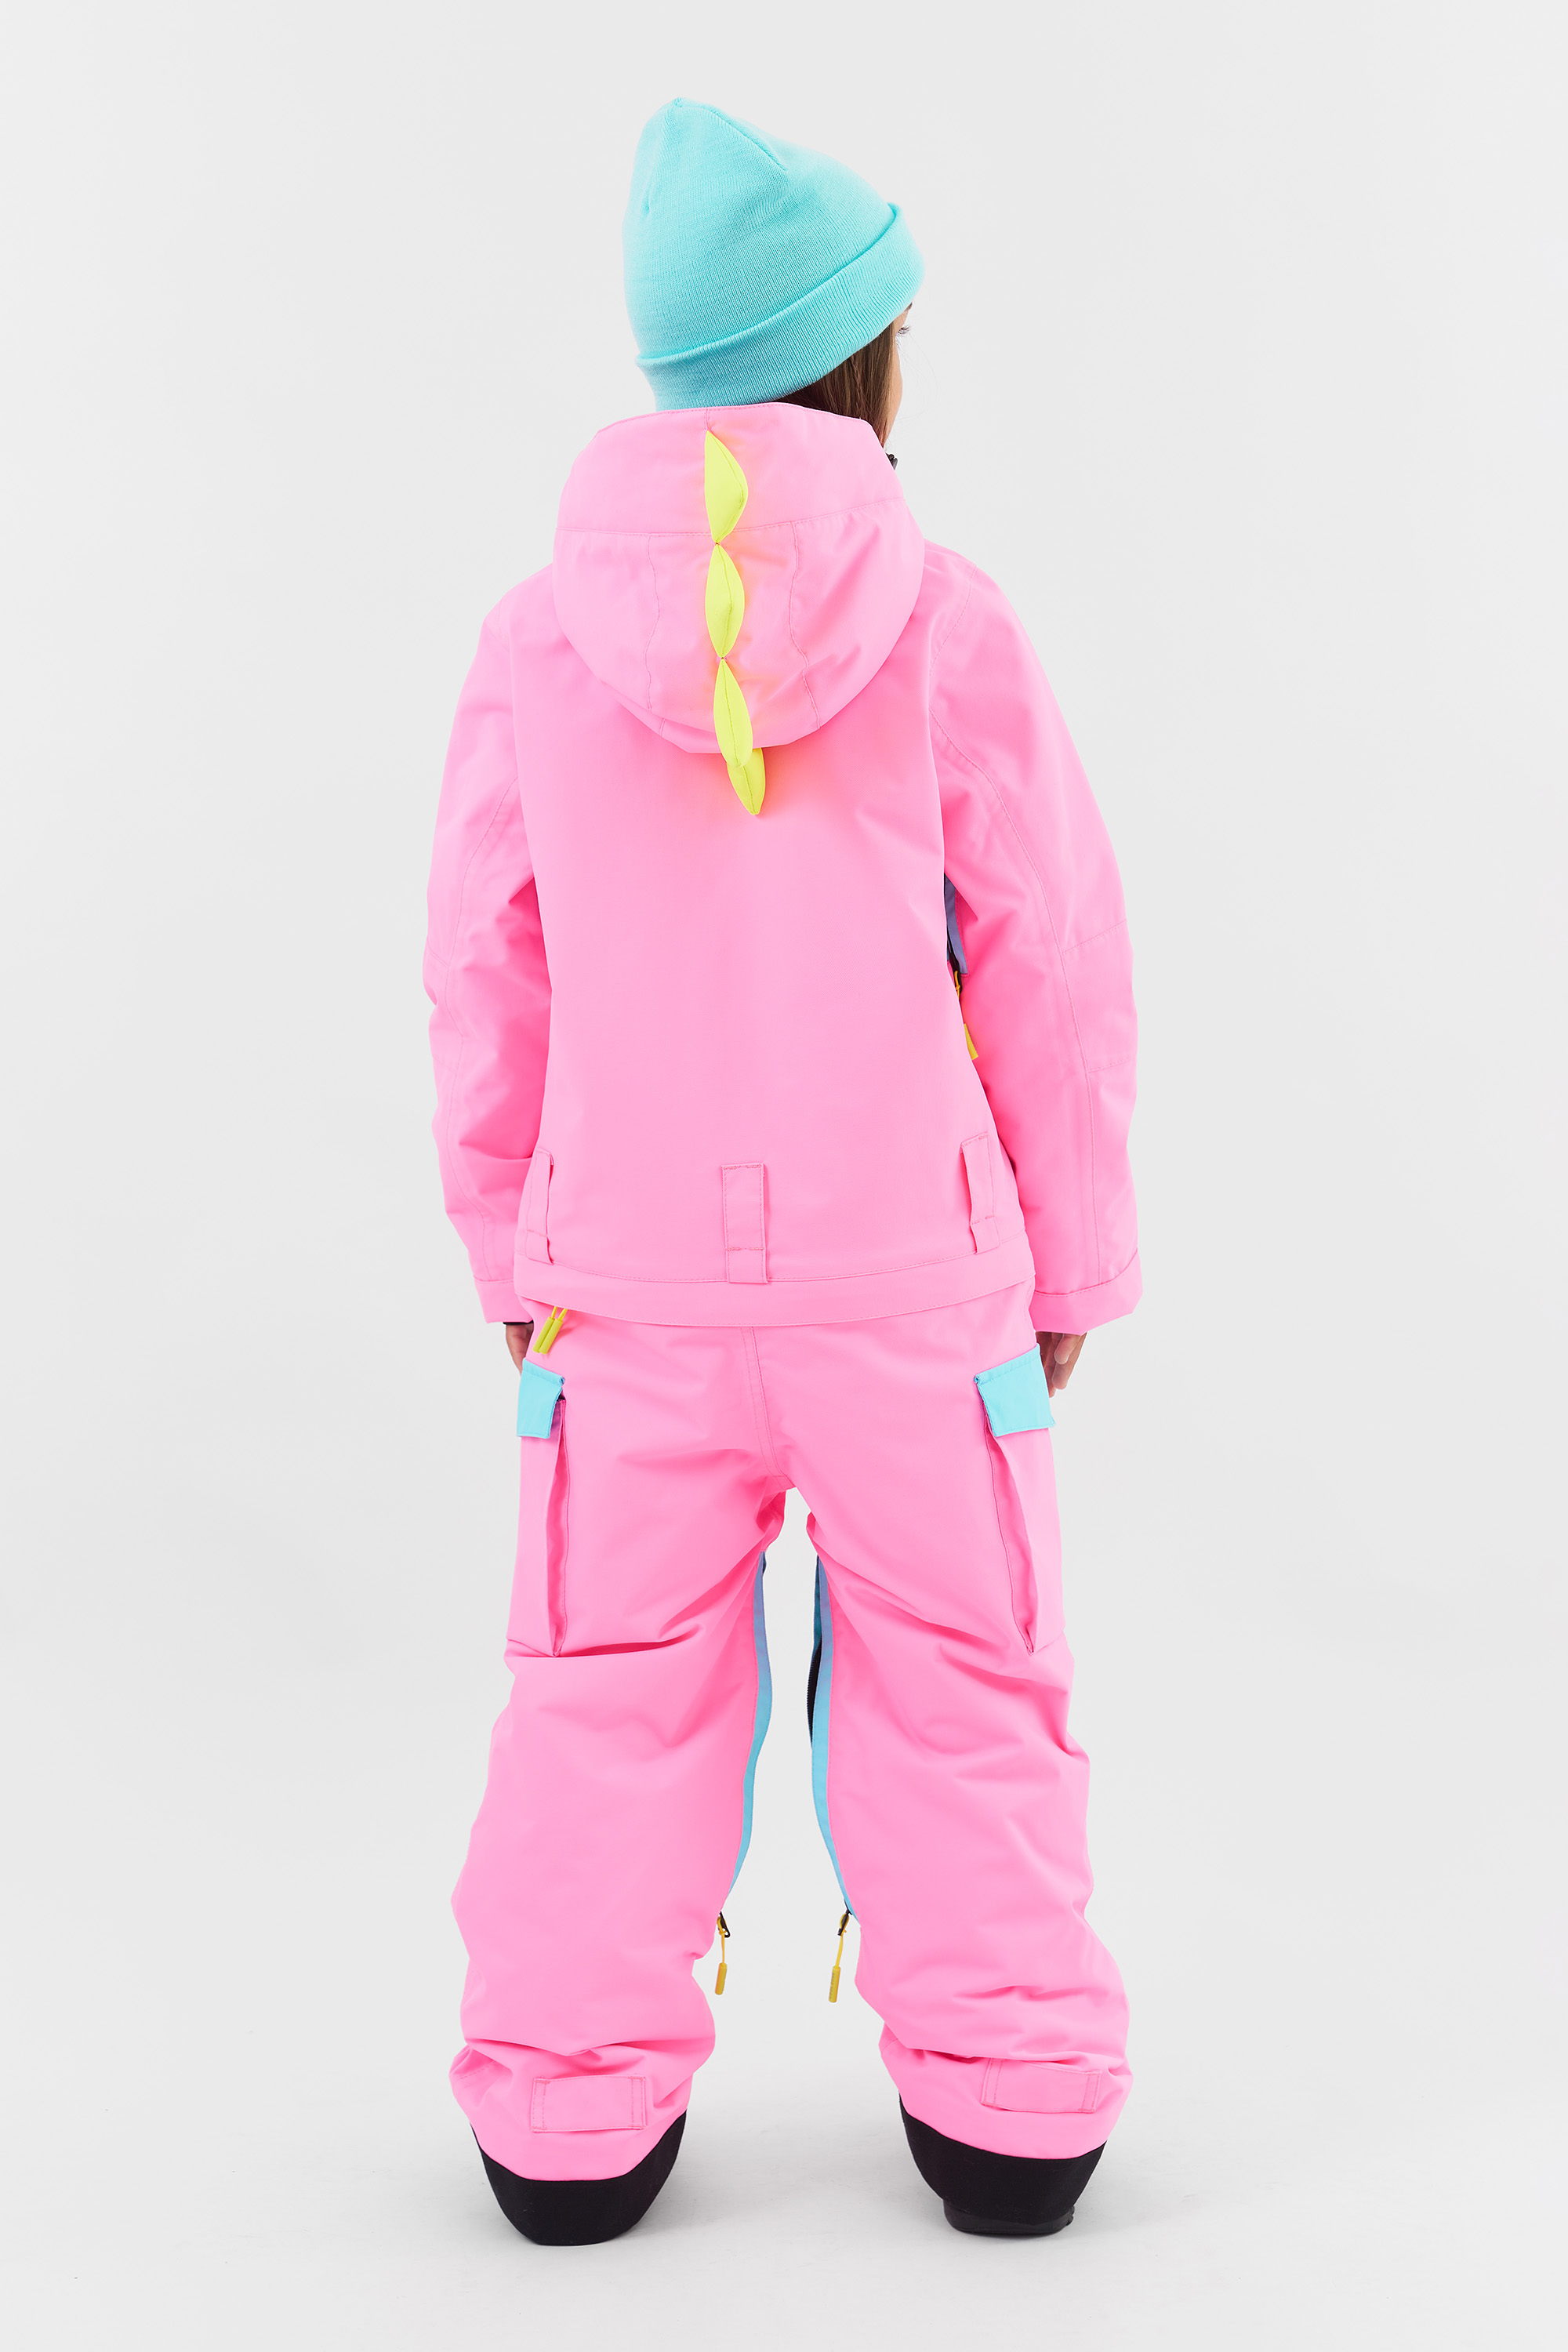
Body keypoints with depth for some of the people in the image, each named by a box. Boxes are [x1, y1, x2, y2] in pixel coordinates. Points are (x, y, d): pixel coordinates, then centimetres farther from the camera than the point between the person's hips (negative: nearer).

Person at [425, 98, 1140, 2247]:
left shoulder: (539, 642, -2)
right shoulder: (947, 626, -8)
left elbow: (487, 986, 5)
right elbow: (1055, 966, -3)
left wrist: (514, 1259, 17)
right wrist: (1069, 1261, 9)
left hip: (630, 1285, 2)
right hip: (915, 1278, -1)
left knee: (613, 1690, 15)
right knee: (960, 1685, 14)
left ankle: (574, 2109, 26)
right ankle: (1007, 2100, 26)